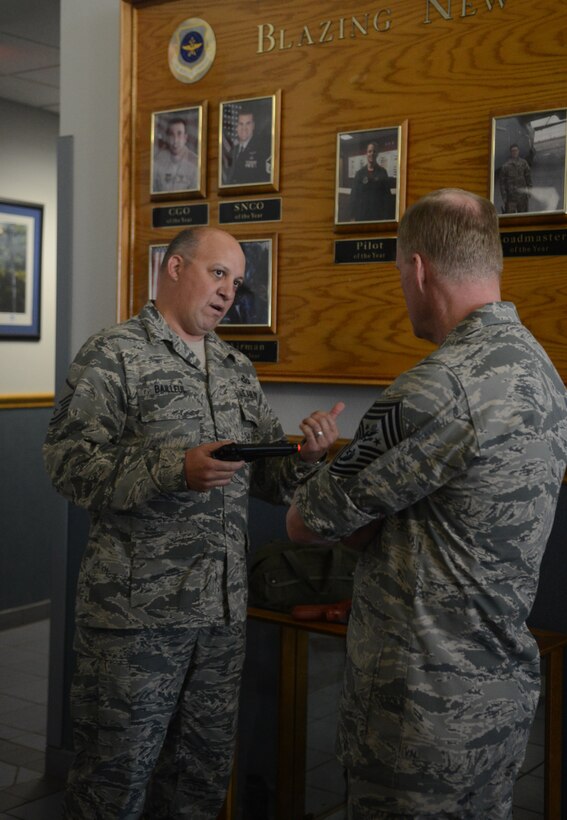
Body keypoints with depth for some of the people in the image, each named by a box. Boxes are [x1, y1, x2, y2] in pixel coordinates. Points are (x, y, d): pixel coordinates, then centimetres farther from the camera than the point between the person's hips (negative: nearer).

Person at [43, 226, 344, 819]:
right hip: (135, 607, -6)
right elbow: (69, 461, -14)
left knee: (203, 771, 16)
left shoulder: (237, 369, 15)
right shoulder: (113, 355, -4)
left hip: (223, 604, 6)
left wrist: (306, 455, -7)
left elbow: (269, 476, 16)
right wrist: (176, 469, -24)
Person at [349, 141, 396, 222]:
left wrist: (387, 216, -6)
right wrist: (353, 217, -3)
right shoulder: (360, 173, 7)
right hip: (362, 215, 1)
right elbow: (354, 195, 5)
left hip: (379, 215, -1)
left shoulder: (382, 172, 5)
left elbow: (387, 195, 2)